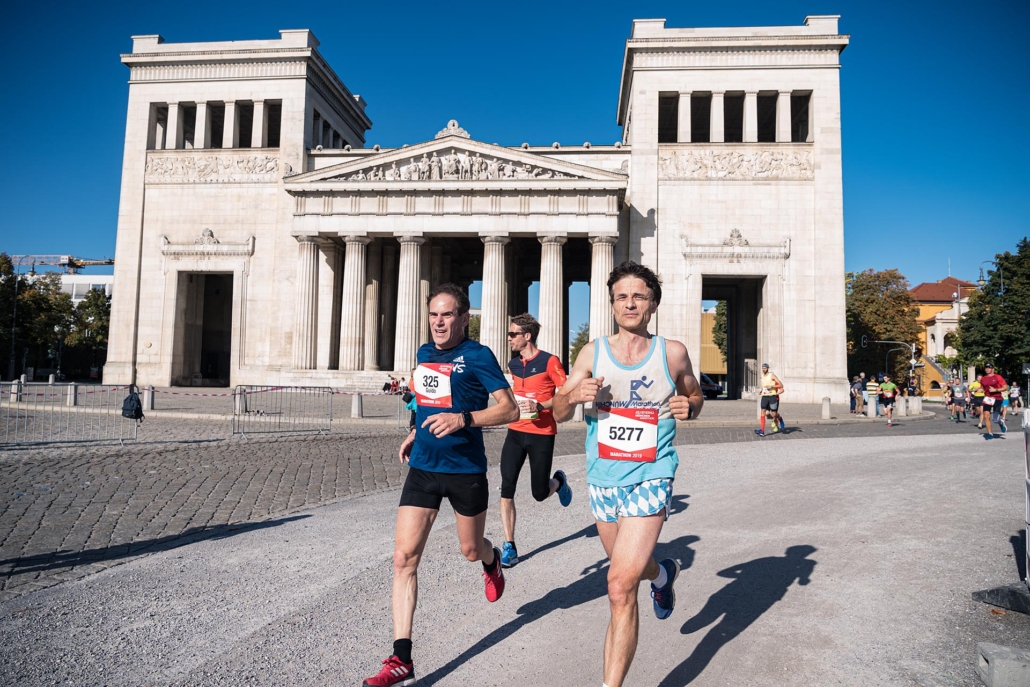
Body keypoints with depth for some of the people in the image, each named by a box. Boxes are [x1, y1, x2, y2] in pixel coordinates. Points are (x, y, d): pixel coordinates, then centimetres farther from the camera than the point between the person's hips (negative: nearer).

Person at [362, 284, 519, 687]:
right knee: (404, 557, -5)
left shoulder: (476, 356, -12)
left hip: (466, 470, -4)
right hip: (422, 468, 5)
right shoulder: (424, 353, 8)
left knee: (471, 550, 16)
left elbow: (510, 409, -16)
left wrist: (463, 419, -29)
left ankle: (492, 561, 55)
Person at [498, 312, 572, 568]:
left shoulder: (549, 361, -9)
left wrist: (540, 406, -23)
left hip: (542, 435, -5)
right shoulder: (513, 365, 10)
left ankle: (558, 481, 39)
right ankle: (509, 545, 4)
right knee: (506, 489, -6)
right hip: (516, 432, 5)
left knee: (539, 493, 4)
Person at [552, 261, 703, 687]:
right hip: (602, 481, 4)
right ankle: (663, 574, 61)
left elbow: (695, 397, 13)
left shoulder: (672, 353, -4)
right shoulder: (593, 353, -1)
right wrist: (573, 395, -22)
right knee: (628, 568, 25)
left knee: (621, 587, -14)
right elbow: (558, 414, 1)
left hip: (650, 480, -3)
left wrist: (688, 407, -11)